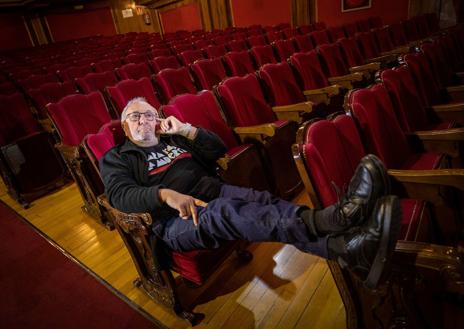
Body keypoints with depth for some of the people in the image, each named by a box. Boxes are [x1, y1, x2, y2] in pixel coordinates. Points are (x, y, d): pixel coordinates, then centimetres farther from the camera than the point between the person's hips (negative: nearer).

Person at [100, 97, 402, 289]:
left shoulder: (173, 137, 24)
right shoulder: (116, 158, 13)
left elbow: (219, 149, 19)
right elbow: (120, 194, -8)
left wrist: (185, 130, 6)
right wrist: (165, 194, -26)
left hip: (215, 191, 4)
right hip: (177, 219, -4)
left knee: (264, 202, -26)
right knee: (222, 212, -37)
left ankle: (351, 250, -47)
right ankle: (330, 219, -58)